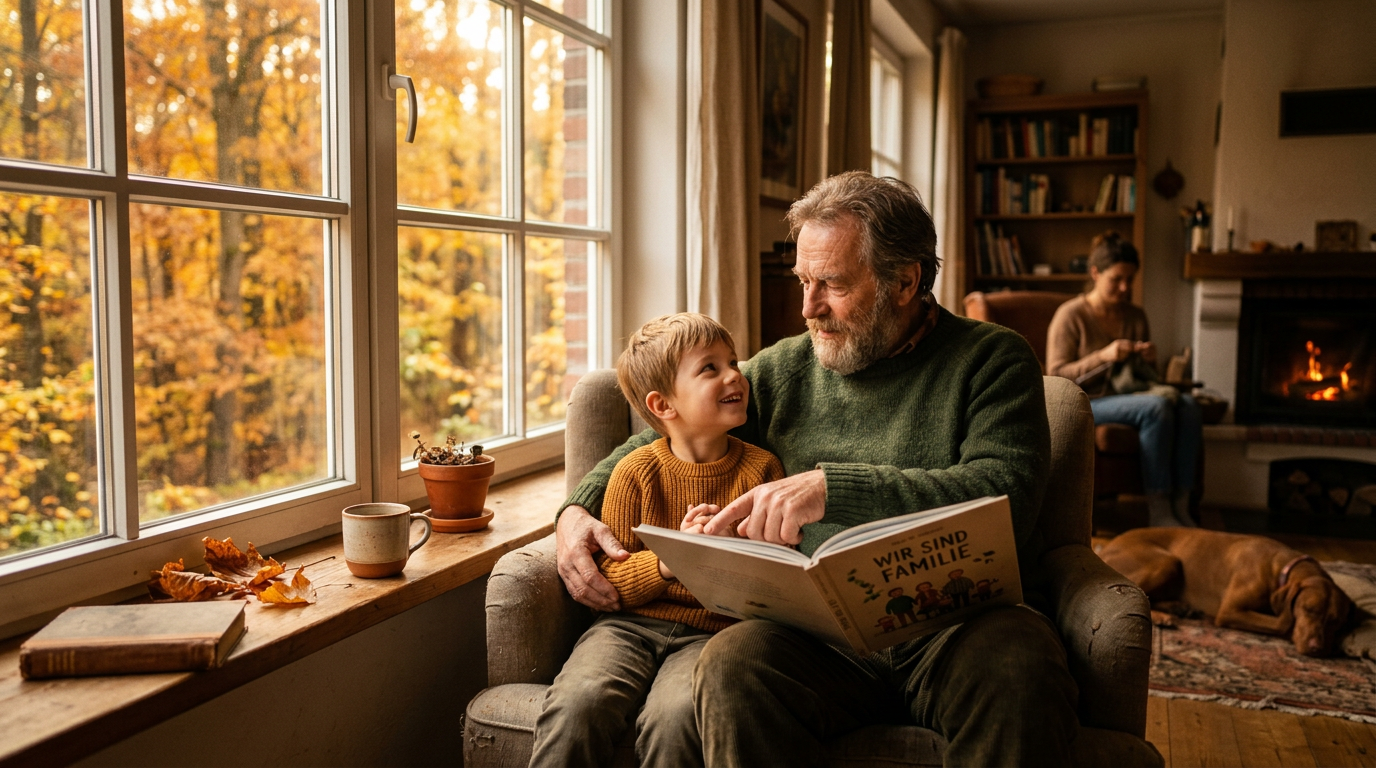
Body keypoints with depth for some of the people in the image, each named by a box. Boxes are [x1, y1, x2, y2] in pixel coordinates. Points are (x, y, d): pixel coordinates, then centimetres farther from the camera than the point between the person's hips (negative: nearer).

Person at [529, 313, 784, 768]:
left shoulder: (760, 469, 6)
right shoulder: (636, 473, 3)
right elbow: (607, 580, 2)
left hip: (711, 632, 0)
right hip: (631, 623, 1)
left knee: (674, 718, -31)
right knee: (575, 704, -28)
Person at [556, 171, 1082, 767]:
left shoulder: (992, 359, 5)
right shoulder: (782, 371, 15)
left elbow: (1007, 497, -13)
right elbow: (660, 439, 25)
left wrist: (835, 487, -22)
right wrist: (578, 509, 7)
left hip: (961, 624, -1)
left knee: (1021, 672, -35)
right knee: (731, 663, -30)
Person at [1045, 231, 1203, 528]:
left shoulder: (1136, 316, 15)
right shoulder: (1071, 315, -3)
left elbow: (1147, 376, 24)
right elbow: (1056, 375, -10)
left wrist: (1149, 359, 0)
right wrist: (1103, 356, -19)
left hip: (1129, 394, 6)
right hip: (1087, 403, -6)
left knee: (1188, 405, -24)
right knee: (1156, 407, -33)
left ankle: (1180, 505, -23)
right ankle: (1158, 511, -29)